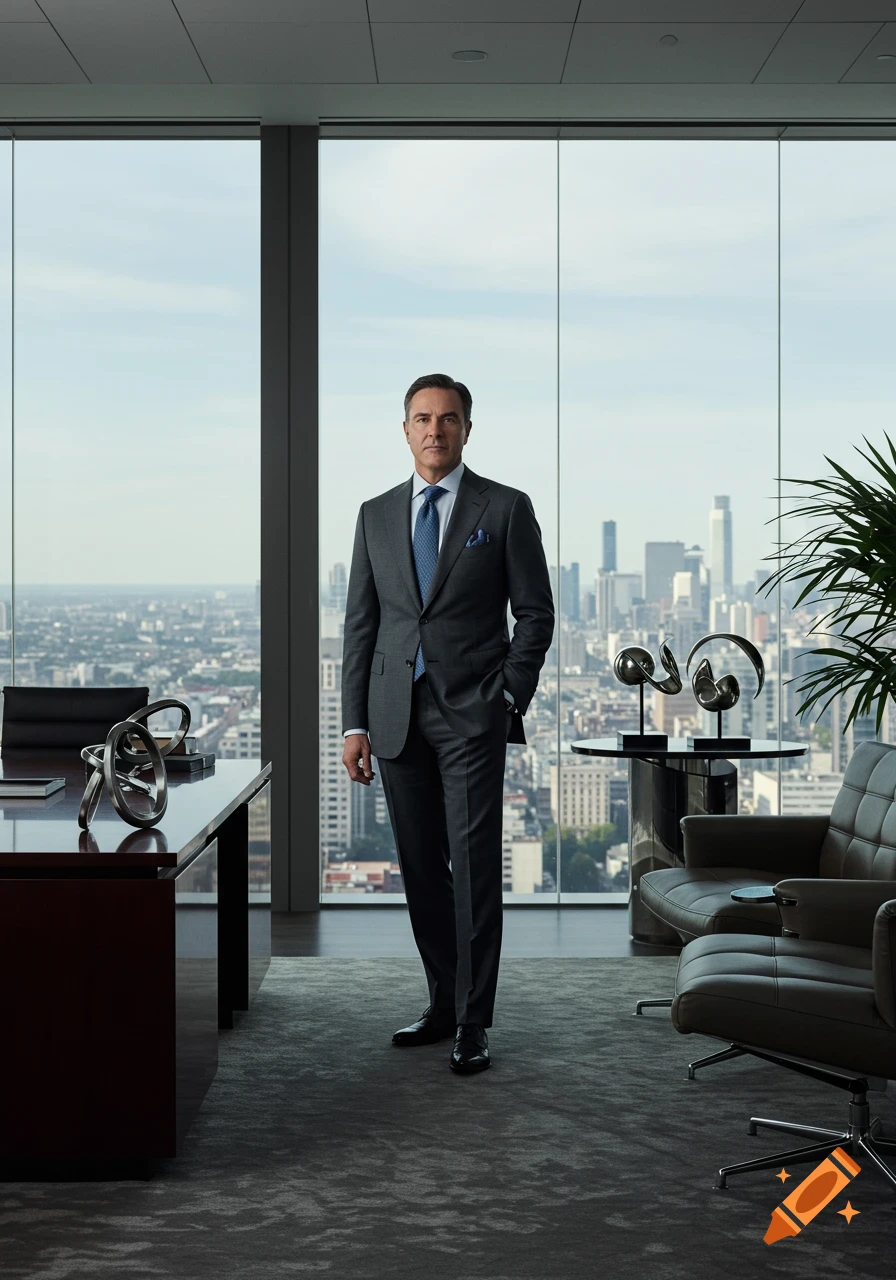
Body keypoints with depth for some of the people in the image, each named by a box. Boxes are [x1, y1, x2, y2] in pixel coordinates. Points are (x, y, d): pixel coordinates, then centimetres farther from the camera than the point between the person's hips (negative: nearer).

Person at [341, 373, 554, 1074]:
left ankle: (474, 1024, -1)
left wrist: (510, 698, -7)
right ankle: (444, 1004, 21)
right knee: (421, 870, 9)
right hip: (397, 718, 4)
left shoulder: (506, 509, 2)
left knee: (475, 866, -7)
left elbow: (536, 612, 2)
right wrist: (354, 723, 5)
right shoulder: (376, 515, 12)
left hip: (472, 715, -4)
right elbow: (360, 623, 11)